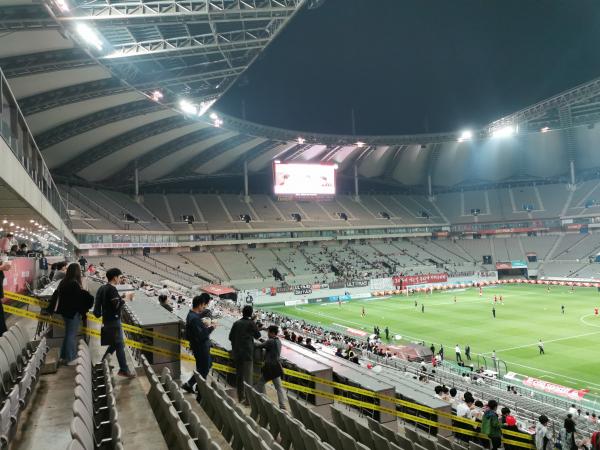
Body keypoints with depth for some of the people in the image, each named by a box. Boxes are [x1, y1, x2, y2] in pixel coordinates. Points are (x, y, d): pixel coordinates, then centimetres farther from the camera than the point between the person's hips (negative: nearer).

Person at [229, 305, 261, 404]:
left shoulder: (236, 323, 2)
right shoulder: (251, 323, -10)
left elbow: (230, 337, 7)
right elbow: (257, 336, 3)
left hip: (236, 353, 5)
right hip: (247, 352, -5)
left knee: (239, 375, 14)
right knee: (248, 376, -2)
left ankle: (241, 397, 23)